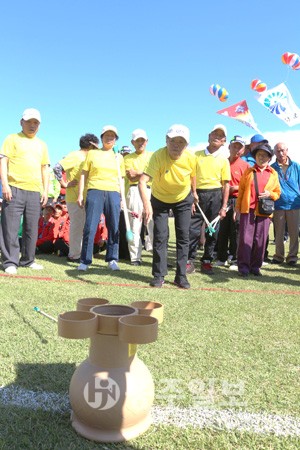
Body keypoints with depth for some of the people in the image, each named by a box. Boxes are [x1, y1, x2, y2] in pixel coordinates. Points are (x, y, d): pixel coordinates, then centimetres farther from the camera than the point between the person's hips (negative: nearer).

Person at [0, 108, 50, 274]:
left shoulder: (42, 145, 19)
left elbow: (44, 168, 19)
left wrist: (45, 190, 10)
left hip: (35, 192, 4)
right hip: (15, 189, -4)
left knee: (32, 228, 6)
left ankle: (27, 260, 17)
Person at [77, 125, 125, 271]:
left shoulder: (119, 157, 17)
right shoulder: (92, 153, 11)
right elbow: (84, 175, 10)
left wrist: (123, 198, 10)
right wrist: (80, 194, 2)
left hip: (114, 193, 2)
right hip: (95, 192, -2)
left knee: (114, 228, 2)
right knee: (90, 228, -6)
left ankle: (112, 259, 13)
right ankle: (85, 261, 2)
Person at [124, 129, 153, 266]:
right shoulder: (128, 158, 13)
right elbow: (131, 177, -1)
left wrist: (137, 173, -5)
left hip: (151, 191, 0)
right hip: (135, 192, 0)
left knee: (154, 226, -7)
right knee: (135, 226, -1)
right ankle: (135, 257, 5)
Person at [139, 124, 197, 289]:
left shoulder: (190, 158, -23)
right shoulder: (158, 156, -33)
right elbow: (142, 181, -45)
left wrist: (194, 193, 15)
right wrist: (147, 205, -58)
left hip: (183, 200, 2)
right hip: (160, 200, -2)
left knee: (183, 237, 1)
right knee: (160, 236, -3)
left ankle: (181, 276, 11)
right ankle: (159, 275, 10)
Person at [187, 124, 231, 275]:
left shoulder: (224, 160, 6)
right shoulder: (197, 155, 7)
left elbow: (226, 185, 3)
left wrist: (224, 207, -3)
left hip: (215, 196, 1)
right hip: (197, 195, 0)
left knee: (212, 231, 5)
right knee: (193, 230, -3)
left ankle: (207, 261, 17)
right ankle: (190, 261, 8)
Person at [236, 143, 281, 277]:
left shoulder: (273, 174, 10)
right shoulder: (248, 171, 8)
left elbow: (277, 193, 14)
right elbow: (241, 189, 9)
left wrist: (270, 194, -7)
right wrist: (238, 206, 5)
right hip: (248, 210, -1)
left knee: (260, 239, 4)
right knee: (245, 238, -2)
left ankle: (255, 266, 15)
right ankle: (243, 266, 6)